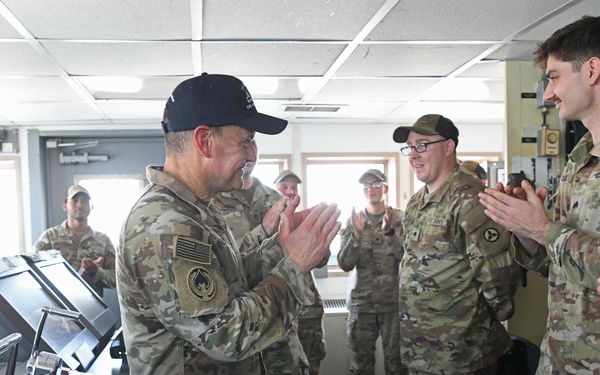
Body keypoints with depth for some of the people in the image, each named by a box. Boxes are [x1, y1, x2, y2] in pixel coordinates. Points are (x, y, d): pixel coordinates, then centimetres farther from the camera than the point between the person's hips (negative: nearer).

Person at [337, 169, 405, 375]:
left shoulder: (401, 218, 1)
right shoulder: (353, 221, 5)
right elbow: (345, 264, -4)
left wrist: (389, 231, -23)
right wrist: (356, 234, -19)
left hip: (394, 301, -1)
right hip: (360, 302, 1)